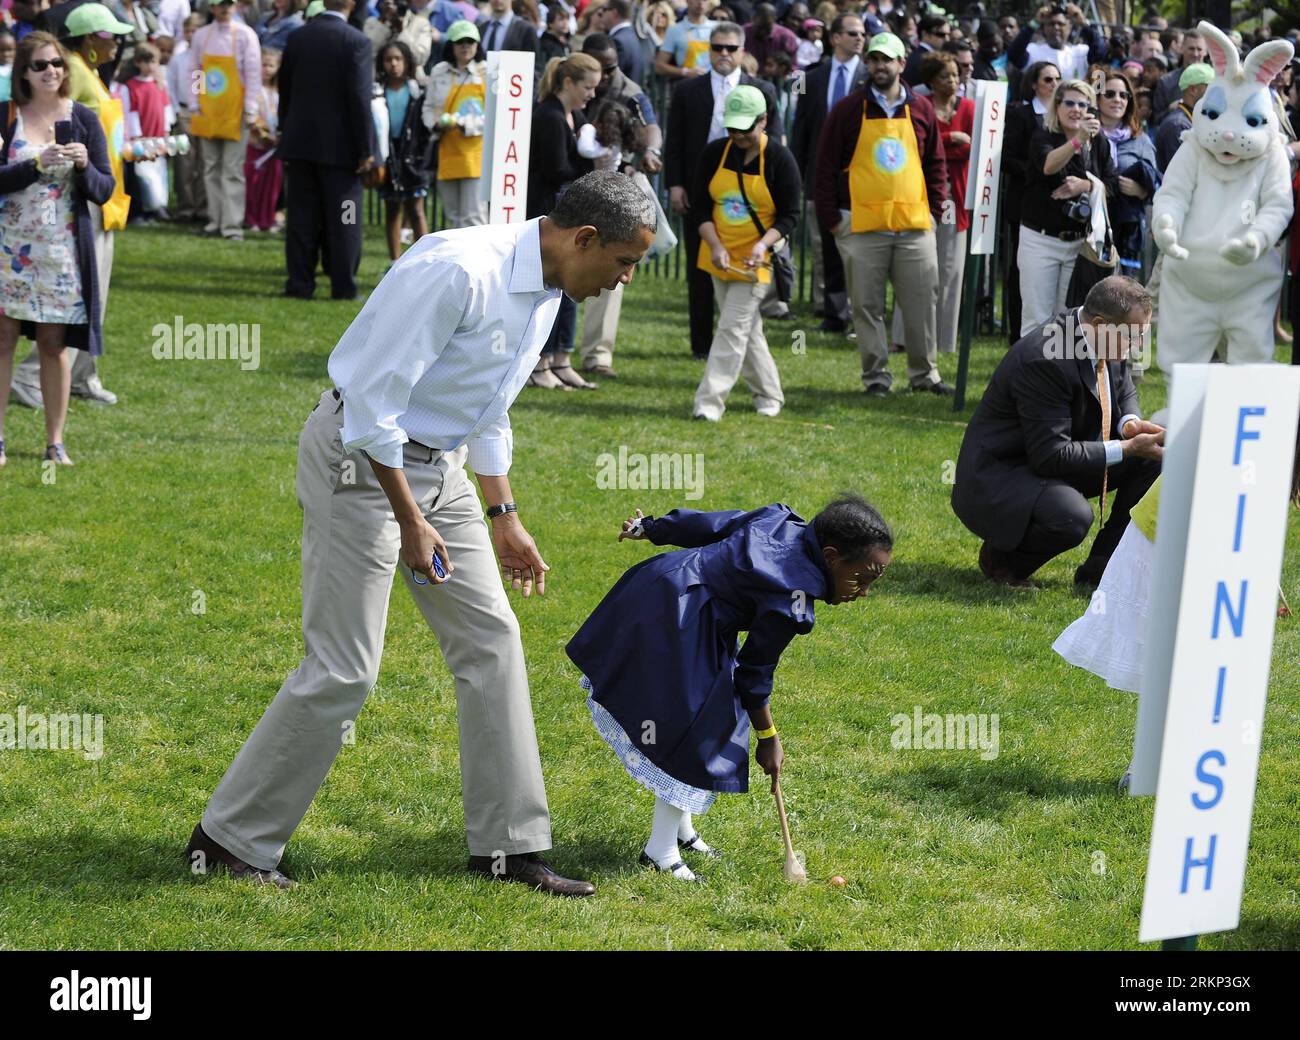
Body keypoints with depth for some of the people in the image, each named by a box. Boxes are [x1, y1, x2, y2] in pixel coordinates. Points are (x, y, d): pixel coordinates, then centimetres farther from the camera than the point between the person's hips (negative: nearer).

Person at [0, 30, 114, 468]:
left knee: (54, 343, 4)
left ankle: (55, 442, 11)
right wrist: (38, 164, -20)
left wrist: (84, 166, -16)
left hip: (62, 248, 1)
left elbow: (104, 191, 3)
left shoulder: (83, 119, 3)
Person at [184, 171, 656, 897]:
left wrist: (505, 517, 19)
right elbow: (372, 400, -24)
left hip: (438, 466, 9)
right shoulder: (459, 271, -25)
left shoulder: (546, 294, 6)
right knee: (344, 669, -7)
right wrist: (410, 522, -20)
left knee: (492, 639, 6)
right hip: (362, 460, -9)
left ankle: (508, 848, 13)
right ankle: (228, 843, 5)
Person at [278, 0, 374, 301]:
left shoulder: (297, 38, 4)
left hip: (300, 141, 4)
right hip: (340, 146, -4)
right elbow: (360, 99, -13)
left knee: (302, 217, 7)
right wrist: (366, 149, -8)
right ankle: (343, 286, 3)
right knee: (343, 219, 2)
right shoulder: (356, 42, -11)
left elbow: (285, 91, 10)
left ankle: (300, 284, 7)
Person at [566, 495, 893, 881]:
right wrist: (767, 739, 2)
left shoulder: (783, 522, -2)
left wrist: (650, 529, 24)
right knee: (693, 733, -6)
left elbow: (709, 525, 9)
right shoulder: (791, 601, -23)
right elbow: (754, 673, -12)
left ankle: (681, 830, 32)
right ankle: (660, 852, 2)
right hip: (671, 624, -11)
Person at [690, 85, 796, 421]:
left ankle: (710, 402, -15)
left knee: (733, 328, -12)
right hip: (720, 256, 5)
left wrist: (764, 244, -25)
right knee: (746, 328, 14)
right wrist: (715, 246, -13)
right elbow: (700, 207, 2)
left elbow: (789, 216, -7)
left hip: (755, 260, -5)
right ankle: (768, 392, 29)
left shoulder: (780, 160, -10)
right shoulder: (714, 153, 0)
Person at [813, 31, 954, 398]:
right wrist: (831, 219, -2)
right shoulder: (848, 110, 2)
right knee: (867, 305, 2)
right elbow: (826, 167, 3)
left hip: (915, 226, 2)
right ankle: (876, 376, 10)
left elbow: (936, 165, 15)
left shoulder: (921, 109, 9)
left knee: (922, 300, 2)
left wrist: (934, 211, 7)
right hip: (862, 227, -2)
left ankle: (924, 373, 12)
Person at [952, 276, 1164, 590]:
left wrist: (1130, 423, -8)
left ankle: (1101, 568, 6)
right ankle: (1002, 557, -4)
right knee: (1072, 517, -37)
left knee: (1153, 454, -1)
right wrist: (1126, 448, -28)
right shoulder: (1044, 361, -30)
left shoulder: (1111, 343, -4)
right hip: (997, 478, -10)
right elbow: (1051, 455, -30)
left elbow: (1125, 394, 16)